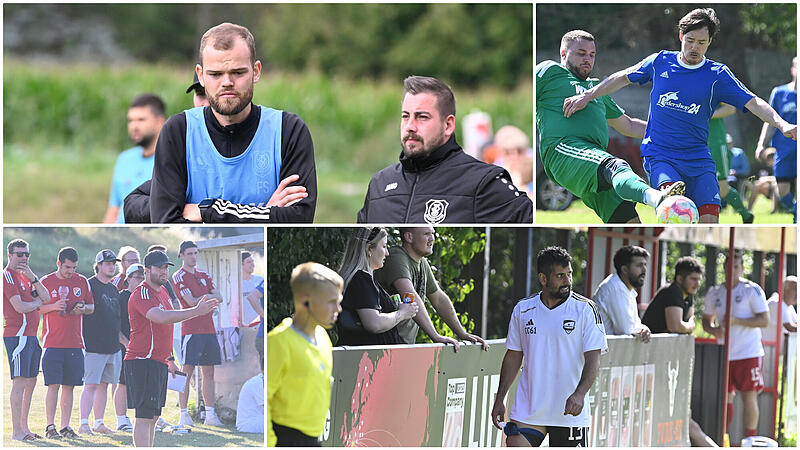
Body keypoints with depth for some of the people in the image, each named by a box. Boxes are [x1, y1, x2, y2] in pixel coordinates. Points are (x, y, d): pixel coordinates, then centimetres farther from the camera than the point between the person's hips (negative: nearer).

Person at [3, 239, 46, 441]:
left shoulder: (25, 276, 20)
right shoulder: (8, 275, -8)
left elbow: (46, 297, 9)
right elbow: (19, 307, -17)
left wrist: (32, 277, -4)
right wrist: (37, 303, 2)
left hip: (31, 335, 9)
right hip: (17, 335, -9)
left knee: (30, 382, 12)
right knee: (20, 382, -11)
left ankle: (23, 427, 19)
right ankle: (17, 431, -11)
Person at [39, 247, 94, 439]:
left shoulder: (82, 282, 10)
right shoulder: (46, 282, 2)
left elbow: (91, 307, 18)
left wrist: (82, 308, -4)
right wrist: (53, 306, -14)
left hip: (75, 342, 3)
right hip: (53, 342, -3)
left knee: (69, 386, 5)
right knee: (53, 385, -7)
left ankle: (65, 426, 11)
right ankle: (50, 426, -2)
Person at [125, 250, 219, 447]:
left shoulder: (162, 291, 16)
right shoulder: (141, 294, -15)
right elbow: (161, 317, -34)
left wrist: (169, 360, 24)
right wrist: (196, 311, -36)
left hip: (159, 363, 10)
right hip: (143, 363, -10)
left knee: (154, 416, 12)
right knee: (145, 416, -13)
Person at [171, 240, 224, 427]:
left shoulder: (204, 275, 17)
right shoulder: (178, 277, -3)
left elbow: (219, 297, 10)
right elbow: (191, 302, -13)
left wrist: (205, 297, -9)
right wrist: (210, 298, 0)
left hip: (209, 328, 7)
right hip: (191, 329, -7)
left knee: (209, 373, 7)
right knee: (187, 372, -7)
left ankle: (210, 415, 10)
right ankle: (184, 415, -5)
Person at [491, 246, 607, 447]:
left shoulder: (585, 309, -4)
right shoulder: (522, 310, 5)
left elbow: (593, 359, -9)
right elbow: (513, 356, 15)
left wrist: (580, 394, -25)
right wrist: (499, 399, 12)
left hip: (570, 411, -2)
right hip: (527, 407, 2)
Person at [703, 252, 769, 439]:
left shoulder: (752, 290, -3)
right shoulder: (714, 293, 10)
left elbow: (764, 320, -8)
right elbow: (706, 320, 20)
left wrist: (736, 320, -18)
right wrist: (713, 330, -4)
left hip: (748, 353, -4)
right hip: (724, 354, 4)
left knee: (749, 397, -3)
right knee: (725, 398, 3)